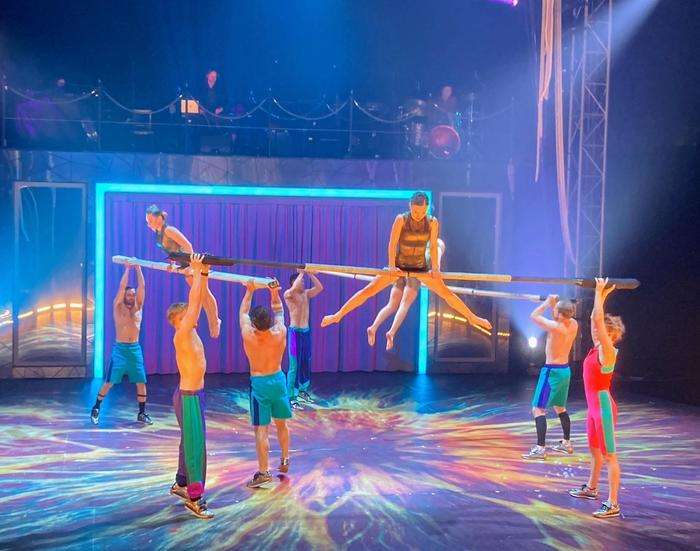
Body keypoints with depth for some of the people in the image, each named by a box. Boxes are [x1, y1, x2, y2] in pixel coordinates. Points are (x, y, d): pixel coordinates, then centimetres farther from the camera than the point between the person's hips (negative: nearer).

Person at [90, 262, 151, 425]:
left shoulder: (138, 307, 8)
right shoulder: (118, 307, 0)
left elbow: (142, 286, 0)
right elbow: (122, 287, -10)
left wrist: (138, 268, -4)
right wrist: (127, 268, -7)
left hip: (135, 349, 3)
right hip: (120, 349, -3)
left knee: (141, 382, 2)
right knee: (109, 382, -2)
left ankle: (142, 413, 10)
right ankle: (96, 409, 11)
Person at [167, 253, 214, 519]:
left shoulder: (191, 333, 6)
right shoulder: (182, 336, -18)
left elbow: (199, 301, 9)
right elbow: (193, 303, -22)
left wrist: (204, 274, 4)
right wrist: (197, 272, -19)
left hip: (194, 394, 10)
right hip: (188, 397, -10)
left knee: (191, 442, 20)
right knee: (195, 446, -8)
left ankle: (181, 484, 34)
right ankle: (194, 497, -4)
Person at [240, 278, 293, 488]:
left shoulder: (249, 336, -16)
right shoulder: (280, 333, -11)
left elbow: (243, 312, 1)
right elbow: (278, 311, 8)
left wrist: (249, 292, 8)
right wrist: (274, 293, 7)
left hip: (259, 384, -4)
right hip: (278, 380, 4)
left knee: (261, 429, -3)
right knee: (281, 423, 20)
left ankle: (263, 472, -3)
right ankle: (285, 460, 34)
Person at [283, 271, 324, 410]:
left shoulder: (306, 293, 11)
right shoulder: (288, 294, -10)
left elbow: (319, 288, 7)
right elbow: (294, 289, -31)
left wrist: (310, 274, 0)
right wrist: (301, 273, -18)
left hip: (306, 332, 7)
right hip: (295, 332, -7)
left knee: (306, 364, 17)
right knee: (294, 366, -5)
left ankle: (303, 390, 34)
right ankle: (291, 398, -2)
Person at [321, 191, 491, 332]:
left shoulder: (432, 222, -12)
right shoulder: (401, 219, -18)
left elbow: (433, 246, -10)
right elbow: (392, 244, -19)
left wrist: (435, 268, -16)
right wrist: (391, 267, -26)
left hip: (421, 267, 2)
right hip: (399, 265, -1)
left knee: (446, 292, 3)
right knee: (369, 290, -5)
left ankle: (472, 318, 18)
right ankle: (338, 315, 0)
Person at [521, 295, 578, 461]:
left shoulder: (555, 327, -24)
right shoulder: (574, 324, -2)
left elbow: (534, 316, -12)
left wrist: (547, 302, -2)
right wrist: (553, 305, 6)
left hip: (552, 371, -8)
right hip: (565, 370, 8)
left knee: (538, 409, -7)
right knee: (560, 408, 24)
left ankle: (540, 449, -13)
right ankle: (567, 443, 35)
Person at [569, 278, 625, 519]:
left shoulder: (608, 351, -16)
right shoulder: (597, 348, 7)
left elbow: (598, 320, -25)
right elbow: (595, 319, 15)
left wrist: (600, 293, -19)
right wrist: (602, 295, 13)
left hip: (604, 406, -10)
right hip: (594, 405, 10)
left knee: (609, 454, -7)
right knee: (594, 449, 23)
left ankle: (613, 504, -5)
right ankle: (591, 488, 40)